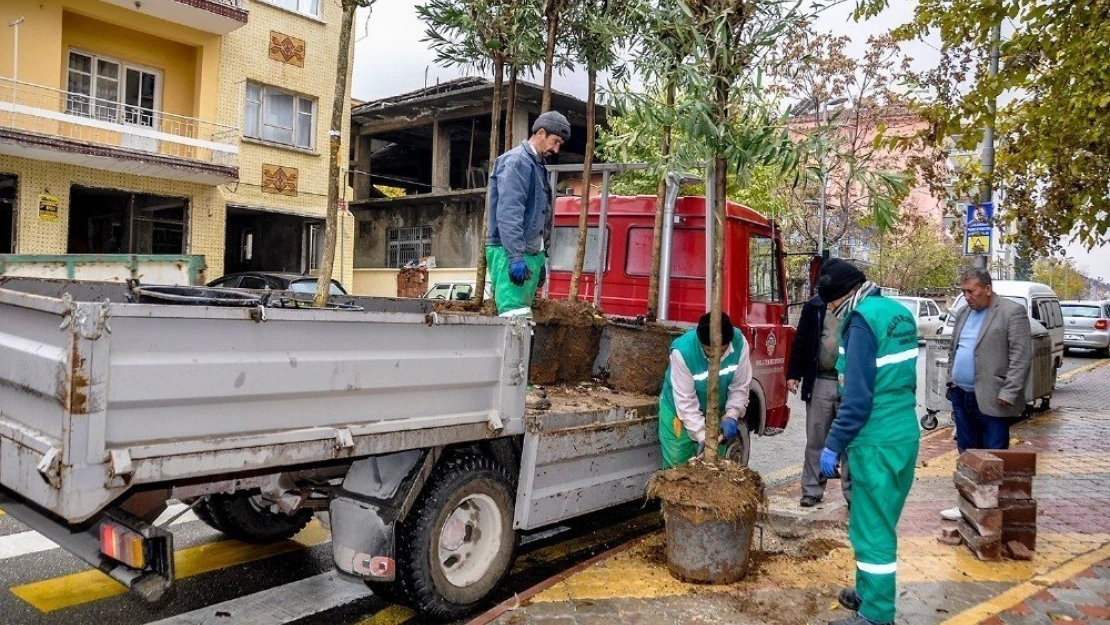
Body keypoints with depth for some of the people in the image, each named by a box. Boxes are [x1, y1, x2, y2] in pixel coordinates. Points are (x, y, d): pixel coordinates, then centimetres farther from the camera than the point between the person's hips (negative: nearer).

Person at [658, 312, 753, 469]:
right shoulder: (682, 351, -32)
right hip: (679, 411, -3)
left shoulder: (739, 342, -23)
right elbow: (685, 401, -27)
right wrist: (701, 435, -29)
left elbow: (740, 386, -11)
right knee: (676, 466, -1)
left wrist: (731, 416, -23)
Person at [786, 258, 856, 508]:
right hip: (820, 382, 1)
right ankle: (812, 490, 20)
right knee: (815, 440, 9)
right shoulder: (815, 306, 3)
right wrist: (793, 374, 5)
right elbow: (801, 341, 8)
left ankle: (852, 492, 18)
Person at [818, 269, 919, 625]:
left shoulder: (862, 319, -16)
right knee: (878, 522, 20)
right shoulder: (898, 312, 11)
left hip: (878, 442, -9)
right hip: (904, 435, 9)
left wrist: (834, 445, -15)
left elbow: (858, 397, -21)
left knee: (872, 528, 0)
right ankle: (869, 592, 33)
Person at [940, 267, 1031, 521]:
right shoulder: (963, 313, 14)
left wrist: (1008, 393, -17)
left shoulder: (1012, 312, -9)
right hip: (962, 396, 7)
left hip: (991, 400, -7)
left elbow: (1022, 356, -13)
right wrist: (951, 381, 11)